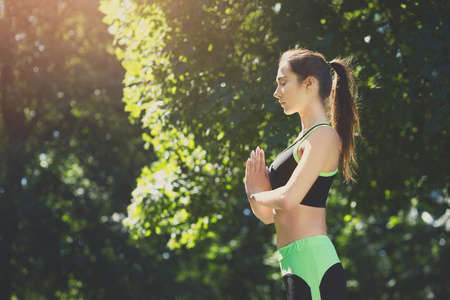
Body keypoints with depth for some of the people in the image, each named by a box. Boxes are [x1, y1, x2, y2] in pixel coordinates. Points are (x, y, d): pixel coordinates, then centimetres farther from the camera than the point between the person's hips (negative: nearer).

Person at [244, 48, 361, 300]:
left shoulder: (324, 136, -8)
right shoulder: (305, 139, 19)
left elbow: (288, 199, -22)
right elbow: (269, 215, 20)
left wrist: (256, 195, -3)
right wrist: (257, 193, 0)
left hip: (313, 263, -10)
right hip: (298, 266, 10)